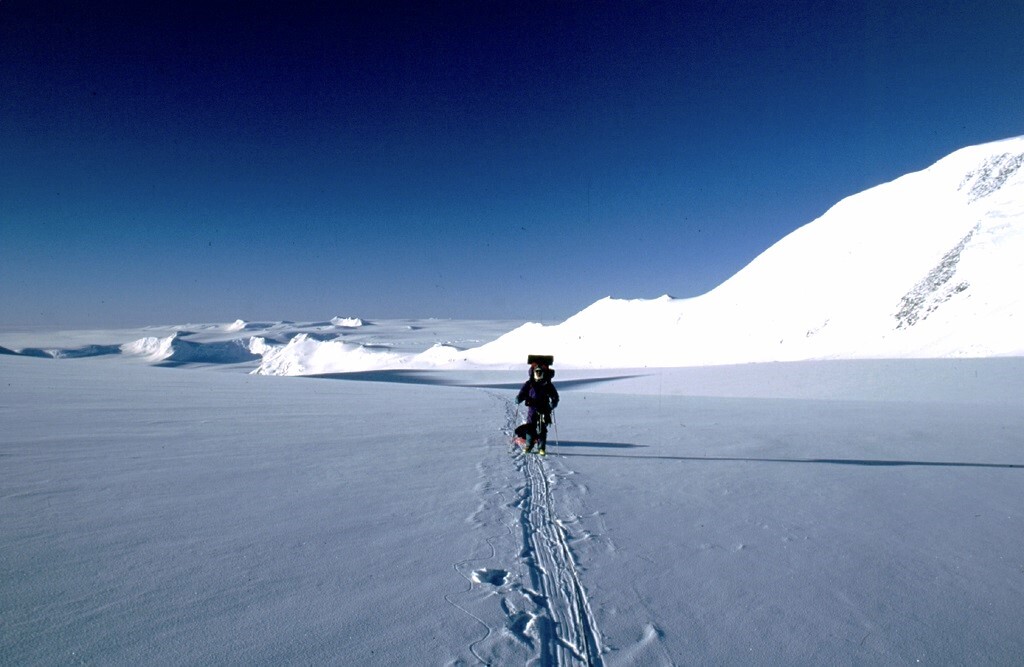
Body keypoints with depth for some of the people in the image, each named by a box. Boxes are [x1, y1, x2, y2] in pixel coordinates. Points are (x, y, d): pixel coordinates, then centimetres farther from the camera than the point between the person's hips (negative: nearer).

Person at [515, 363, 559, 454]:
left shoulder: (548, 385, 3)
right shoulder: (529, 384, 5)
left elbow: (555, 396, 4)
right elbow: (522, 393, 6)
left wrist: (553, 404, -15)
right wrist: (518, 399, -15)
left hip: (544, 410, -1)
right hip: (532, 409, 1)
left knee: (542, 429, -3)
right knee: (530, 428, 1)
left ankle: (541, 448, 3)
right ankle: (529, 446, 15)